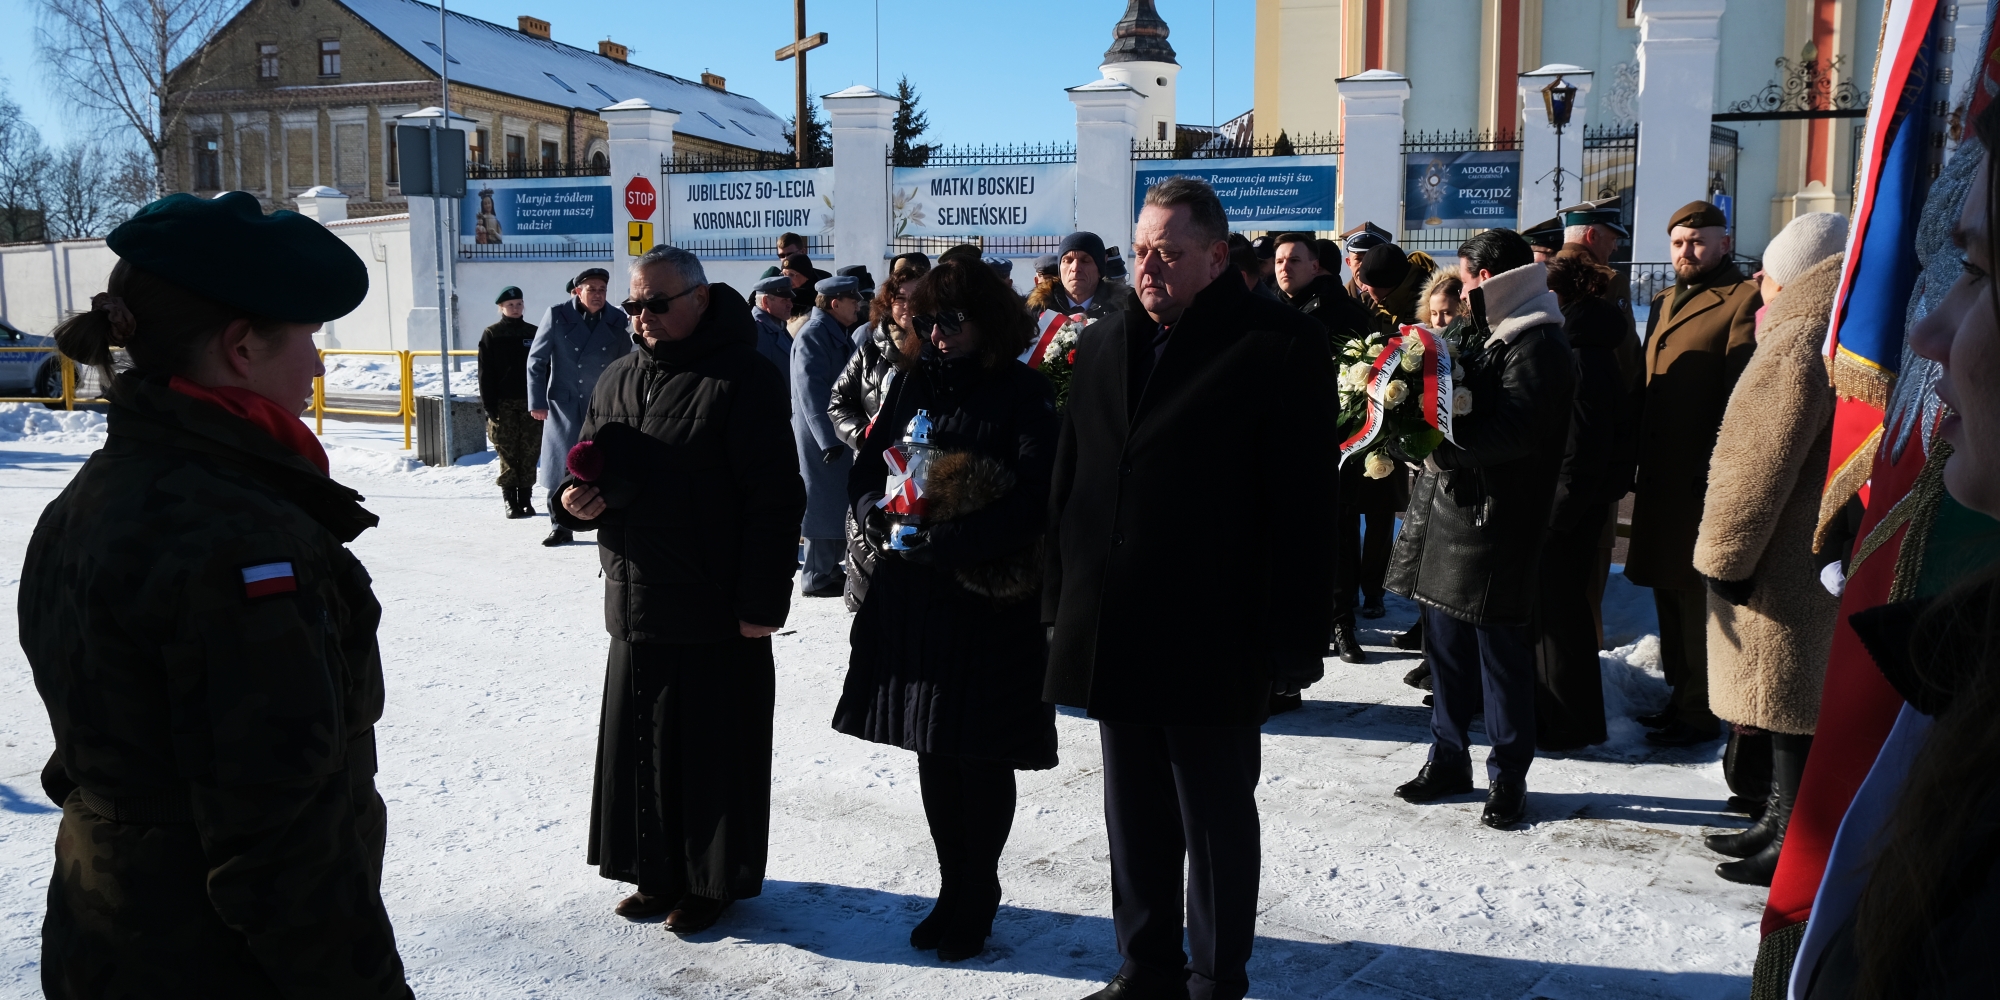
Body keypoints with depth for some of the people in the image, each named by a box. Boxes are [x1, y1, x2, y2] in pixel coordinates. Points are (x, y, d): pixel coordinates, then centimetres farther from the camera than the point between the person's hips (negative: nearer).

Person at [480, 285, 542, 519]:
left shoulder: (533, 333, 10)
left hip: (530, 403, 2)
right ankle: (510, 501, 6)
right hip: (503, 404, -2)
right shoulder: (491, 335, 4)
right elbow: (485, 374, 1)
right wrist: (489, 406, -6)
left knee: (529, 454, 2)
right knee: (508, 455, -1)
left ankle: (526, 499, 11)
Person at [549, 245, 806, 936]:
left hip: (715, 612, -7)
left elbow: (776, 501, -14)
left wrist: (761, 603, -17)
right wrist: (575, 501, -2)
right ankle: (658, 872, 30)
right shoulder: (617, 380, 12)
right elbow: (591, 471, 23)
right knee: (638, 742, 13)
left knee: (709, 747, 4)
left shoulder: (744, 380, -11)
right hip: (633, 605, 7)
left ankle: (712, 879, 21)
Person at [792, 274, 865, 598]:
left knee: (838, 501, 14)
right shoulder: (813, 334, -14)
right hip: (821, 434, -10)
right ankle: (817, 577, 3)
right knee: (824, 501, -4)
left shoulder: (839, 334, 15)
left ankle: (828, 567, 24)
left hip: (838, 432, 10)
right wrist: (828, 437, -25)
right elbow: (811, 391, -21)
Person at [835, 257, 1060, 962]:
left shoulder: (1025, 394, -7)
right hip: (912, 594, 5)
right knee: (933, 753, 13)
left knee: (982, 759, 5)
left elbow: (1032, 505, -16)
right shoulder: (916, 383, 8)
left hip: (990, 603, -5)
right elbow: (868, 467, 12)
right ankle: (955, 893, 29)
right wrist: (879, 518, -10)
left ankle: (976, 902, 24)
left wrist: (938, 542, -22)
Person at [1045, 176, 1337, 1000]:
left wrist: (1292, 644, -14)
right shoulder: (1103, 347, 10)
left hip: (1214, 642, -6)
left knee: (1217, 820, 10)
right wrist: (1064, 604, 10)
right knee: (1134, 817, 17)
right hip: (1115, 637, 6)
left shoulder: (1279, 346, -9)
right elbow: (1068, 484, 14)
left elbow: (1304, 506, -12)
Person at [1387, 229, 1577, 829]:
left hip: (1495, 520, -9)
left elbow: (1515, 430, -24)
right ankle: (1449, 759, 28)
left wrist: (1440, 438, -24)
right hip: (1451, 509, 9)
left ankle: (1508, 777, 14)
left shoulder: (1537, 345, -12)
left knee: (1500, 650, 1)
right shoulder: (1494, 336, 19)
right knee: (1446, 642, 15)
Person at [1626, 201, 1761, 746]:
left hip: (1702, 477, -8)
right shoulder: (1665, 302, 19)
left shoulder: (1743, 300, -7)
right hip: (1660, 474, 8)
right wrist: (1637, 463, 13)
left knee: (1696, 593, -2)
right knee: (1667, 586, 14)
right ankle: (1681, 695, 27)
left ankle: (1700, 712, 8)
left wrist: (1717, 473, -19)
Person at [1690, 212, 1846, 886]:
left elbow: (1760, 460, -20)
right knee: (1795, 703, 17)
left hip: (1789, 565, -10)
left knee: (1788, 704, -1)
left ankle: (1796, 848, 9)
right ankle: (1781, 821, 29)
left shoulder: (1800, 342, -17)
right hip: (1811, 555, 10)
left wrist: (1725, 555, -14)